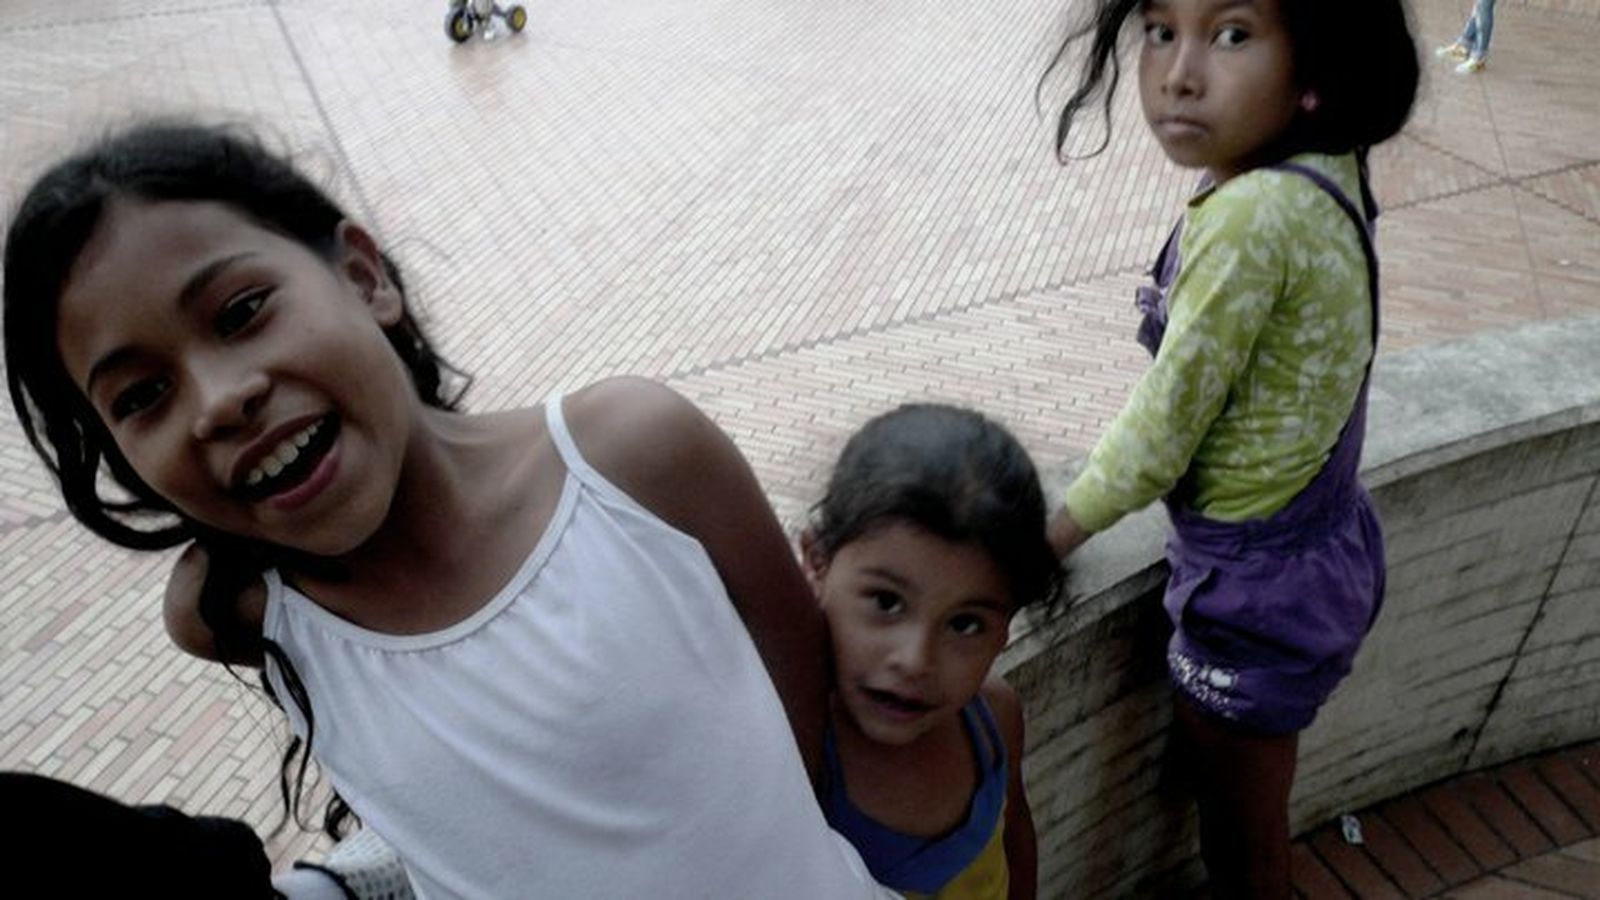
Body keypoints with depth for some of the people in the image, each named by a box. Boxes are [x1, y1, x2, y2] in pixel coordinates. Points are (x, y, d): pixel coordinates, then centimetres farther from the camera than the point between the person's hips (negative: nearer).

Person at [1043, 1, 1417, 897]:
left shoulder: (1252, 218, -31)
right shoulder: (1327, 170, -6)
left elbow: (1160, 434, -21)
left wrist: (1053, 534, -7)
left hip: (1258, 582, -8)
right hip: (1324, 544, 8)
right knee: (1217, 763, 31)